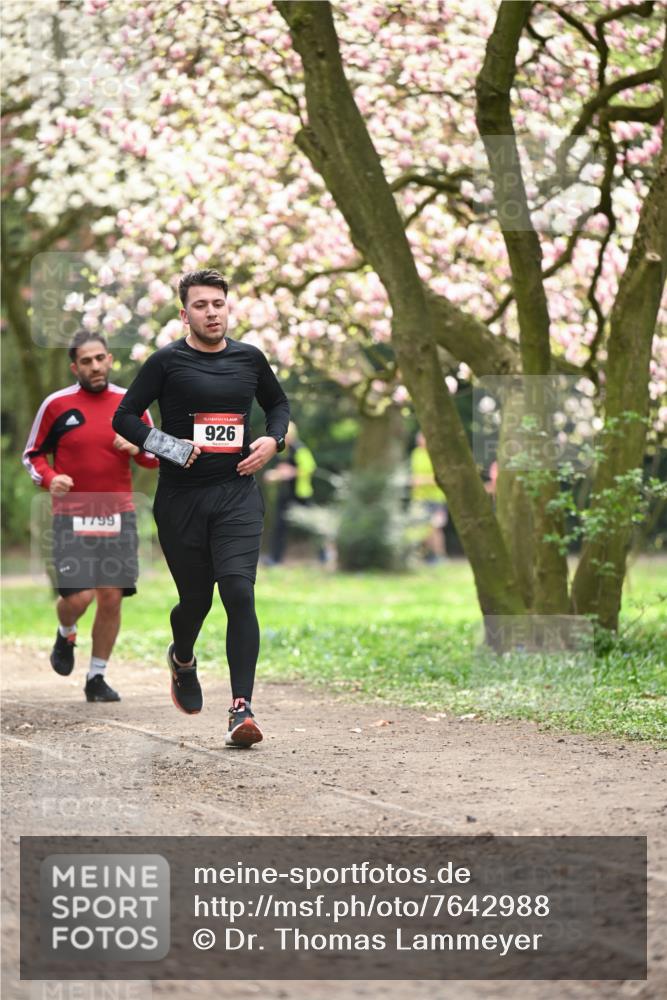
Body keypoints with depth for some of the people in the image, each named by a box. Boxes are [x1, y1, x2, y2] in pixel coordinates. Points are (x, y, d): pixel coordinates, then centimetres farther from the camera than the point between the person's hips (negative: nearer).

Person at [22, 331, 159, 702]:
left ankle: (97, 678, 14)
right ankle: (66, 636, 24)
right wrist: (50, 478, -13)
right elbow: (33, 454, 7)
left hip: (118, 515, 2)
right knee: (78, 596, -12)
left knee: (112, 597, -1)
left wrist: (136, 448, -9)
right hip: (72, 516, -2)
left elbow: (156, 457, 14)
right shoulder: (57, 404, -1)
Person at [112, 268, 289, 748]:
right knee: (196, 598, 9)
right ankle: (182, 659, 45)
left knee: (239, 591, -16)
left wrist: (272, 440, 5)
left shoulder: (249, 358, 8)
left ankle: (242, 708, -17)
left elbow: (279, 404, 24)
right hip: (181, 497, -1)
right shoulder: (167, 362, -2)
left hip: (238, 494, 1)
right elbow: (125, 416, 0)